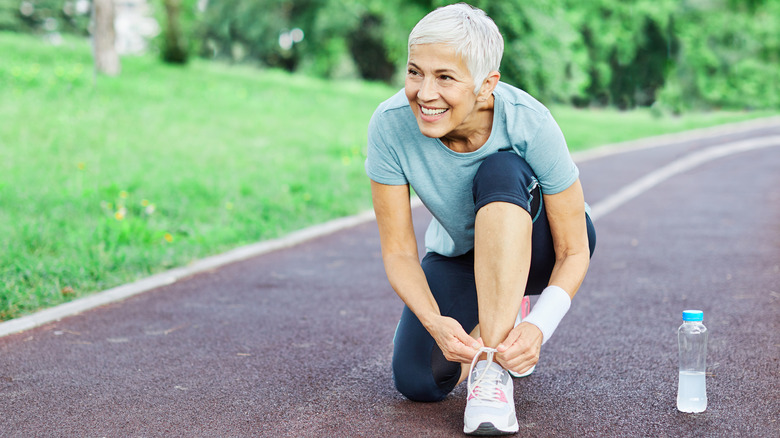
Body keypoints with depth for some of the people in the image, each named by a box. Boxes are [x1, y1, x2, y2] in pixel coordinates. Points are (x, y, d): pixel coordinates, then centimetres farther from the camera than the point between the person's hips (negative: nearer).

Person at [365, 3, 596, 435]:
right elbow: (398, 250, -20)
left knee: (501, 172, -35)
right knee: (417, 381, -17)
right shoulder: (390, 125, -27)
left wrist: (540, 327, -40)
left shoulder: (528, 123, -32)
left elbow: (573, 252, -23)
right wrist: (434, 321, -38)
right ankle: (501, 319, 15)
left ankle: (493, 366, -31)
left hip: (535, 247, -2)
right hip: (459, 253, 3)